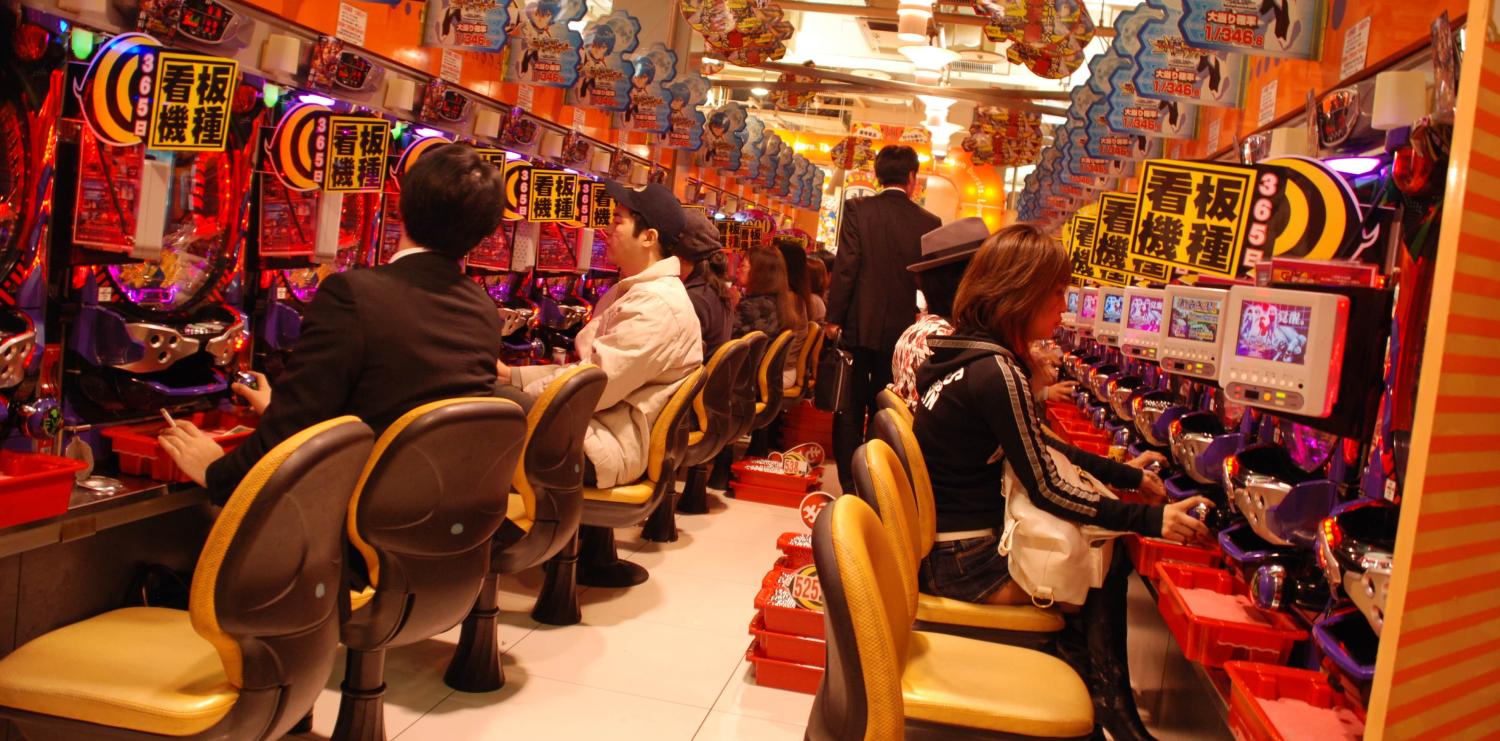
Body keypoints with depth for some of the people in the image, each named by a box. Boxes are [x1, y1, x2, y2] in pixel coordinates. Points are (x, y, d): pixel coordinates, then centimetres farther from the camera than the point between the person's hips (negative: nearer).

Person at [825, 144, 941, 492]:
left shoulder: (857, 209, -6)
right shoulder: (929, 223, -2)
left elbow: (845, 266, -11)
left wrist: (834, 318, -5)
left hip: (858, 326, -1)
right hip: (901, 330, 1)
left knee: (850, 411, 8)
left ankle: (849, 487, 10)